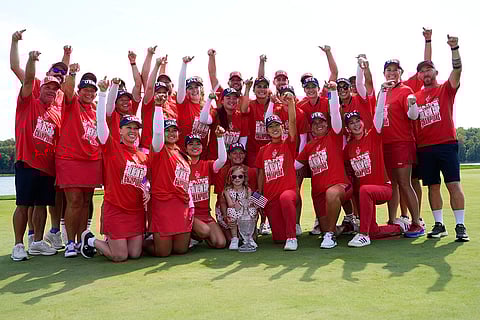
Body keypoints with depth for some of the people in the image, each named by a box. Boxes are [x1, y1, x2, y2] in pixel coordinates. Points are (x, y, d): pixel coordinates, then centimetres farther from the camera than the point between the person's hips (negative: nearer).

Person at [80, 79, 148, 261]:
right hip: (115, 210, -5)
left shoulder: (143, 156, 10)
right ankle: (90, 240, 23)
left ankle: (111, 241, 34)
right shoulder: (111, 147, -5)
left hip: (137, 210, 5)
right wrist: (103, 93, -21)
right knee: (119, 257, -3)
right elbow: (101, 120, -15)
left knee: (135, 254, 5)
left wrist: (147, 191, 2)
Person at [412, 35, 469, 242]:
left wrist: (454, 49, -23)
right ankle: (439, 225, 16)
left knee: (454, 184, -6)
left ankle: (460, 226, -1)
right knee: (432, 186, 6)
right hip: (424, 147, 4)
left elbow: (457, 70, -10)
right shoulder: (416, 95, 15)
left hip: (446, 143, -3)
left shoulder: (446, 89, 7)